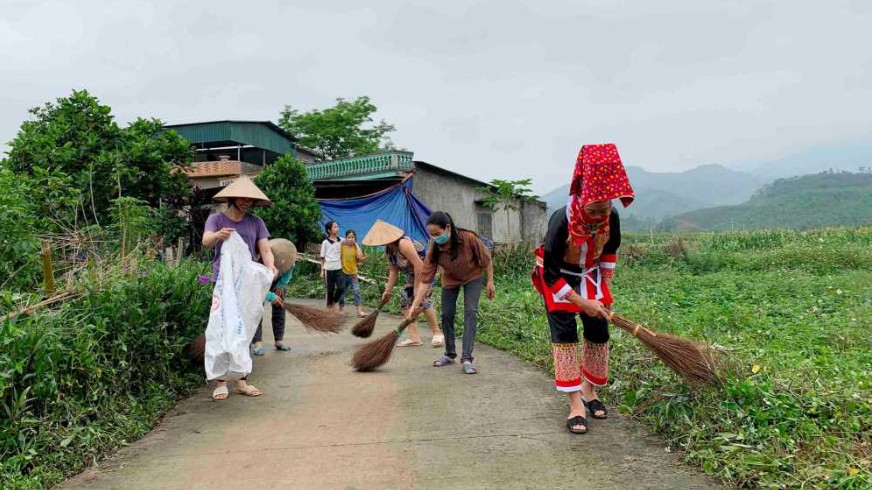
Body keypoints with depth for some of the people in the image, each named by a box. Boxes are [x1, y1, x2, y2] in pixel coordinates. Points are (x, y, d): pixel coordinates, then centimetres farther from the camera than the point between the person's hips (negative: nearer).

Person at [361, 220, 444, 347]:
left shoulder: (403, 243, -30)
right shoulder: (388, 250, 0)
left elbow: (419, 265, -31)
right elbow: (393, 271, 7)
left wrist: (417, 288, -24)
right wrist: (388, 291, 5)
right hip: (411, 275, 10)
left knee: (422, 299, -23)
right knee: (405, 300, 2)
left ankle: (437, 333, -8)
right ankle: (414, 338, 3)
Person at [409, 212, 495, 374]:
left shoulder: (469, 238, -36)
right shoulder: (434, 250, -29)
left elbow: (486, 259, -19)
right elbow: (425, 280, -27)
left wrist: (490, 281, -13)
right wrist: (414, 306, -33)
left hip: (473, 277, -2)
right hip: (450, 280, 3)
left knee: (470, 312, -16)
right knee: (446, 314, 3)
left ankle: (467, 358, -16)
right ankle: (450, 354, 24)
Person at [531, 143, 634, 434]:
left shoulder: (611, 217, -21)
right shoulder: (562, 222, -36)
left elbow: (609, 252, 2)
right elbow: (551, 275, -28)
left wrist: (606, 291, 1)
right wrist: (583, 303, -25)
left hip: (590, 277, 5)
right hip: (559, 281, -5)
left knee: (598, 334, 5)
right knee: (565, 336, -10)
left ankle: (590, 391, 25)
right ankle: (576, 404, -6)